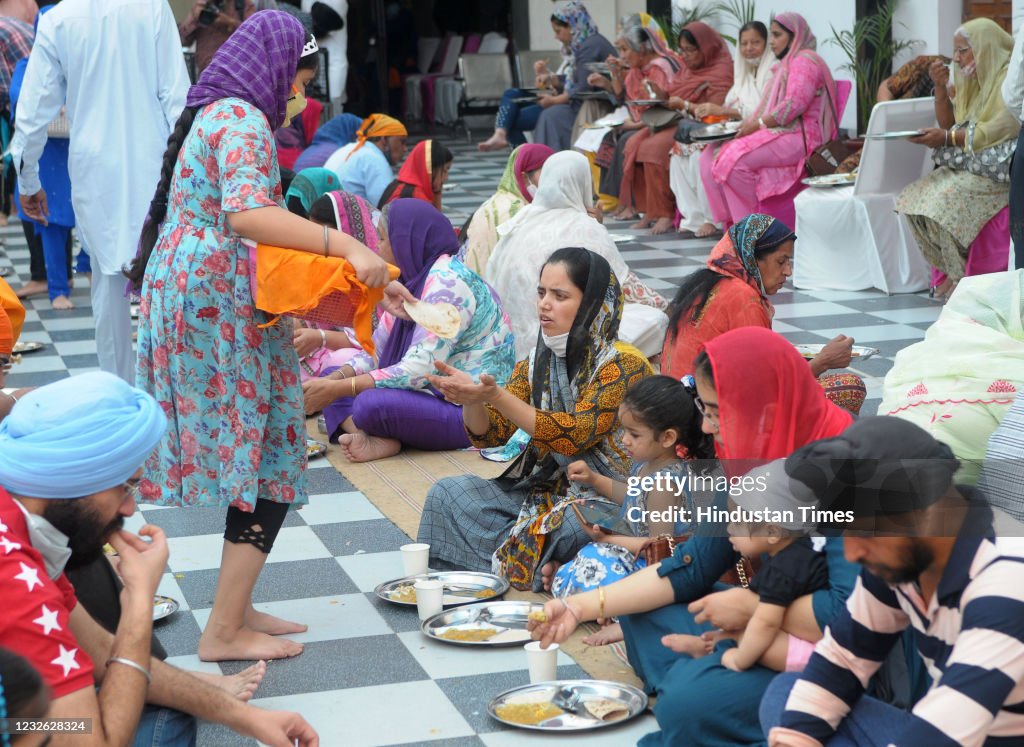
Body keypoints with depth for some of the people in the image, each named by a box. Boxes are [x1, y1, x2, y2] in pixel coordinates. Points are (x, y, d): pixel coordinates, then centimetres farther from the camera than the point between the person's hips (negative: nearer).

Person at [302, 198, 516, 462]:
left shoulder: (447, 283, -18)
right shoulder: (411, 282, 12)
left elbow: (419, 371, -24)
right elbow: (377, 351, 12)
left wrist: (337, 389, -21)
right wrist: (332, 381, -8)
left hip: (472, 412, -10)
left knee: (372, 403, -34)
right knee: (332, 375, 3)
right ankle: (376, 440, -18)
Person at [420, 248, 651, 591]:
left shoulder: (623, 364, -13)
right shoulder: (536, 364, 7)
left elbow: (575, 435, -24)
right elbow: (489, 436, 1)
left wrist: (495, 395, -30)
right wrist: (472, 398, -22)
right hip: (544, 488, 6)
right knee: (447, 493, -8)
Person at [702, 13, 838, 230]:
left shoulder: (804, 60, -5)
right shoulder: (786, 65, 28)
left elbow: (795, 105, -18)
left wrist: (757, 124, -17)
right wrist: (748, 122, 4)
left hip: (799, 137, -10)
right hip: (781, 134, 10)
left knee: (736, 159, -28)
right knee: (712, 157, -5)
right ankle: (731, 223, -11)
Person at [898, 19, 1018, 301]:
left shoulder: (1008, 78, -12)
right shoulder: (975, 79, 16)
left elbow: (997, 131, -21)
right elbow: (950, 125, 18)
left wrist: (946, 138, -20)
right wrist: (940, 88, 3)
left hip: (998, 169, -9)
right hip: (968, 165, 9)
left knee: (945, 198, -30)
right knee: (912, 197, -10)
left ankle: (962, 278, -15)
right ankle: (951, 270, -6)